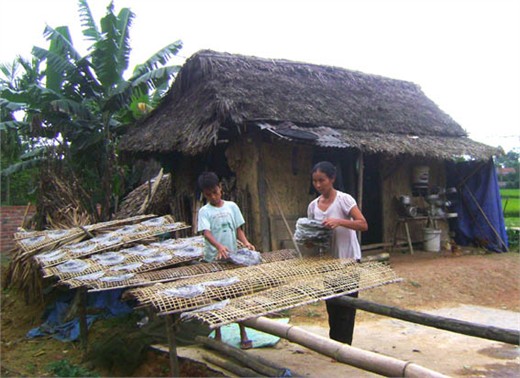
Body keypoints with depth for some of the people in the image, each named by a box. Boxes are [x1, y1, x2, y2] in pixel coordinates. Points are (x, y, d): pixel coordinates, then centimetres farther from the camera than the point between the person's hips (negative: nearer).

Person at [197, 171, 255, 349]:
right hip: (213, 260, -2)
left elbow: (238, 229, 6)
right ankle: (217, 335, 24)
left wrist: (246, 242, -14)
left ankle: (243, 335, 17)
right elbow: (206, 233, -19)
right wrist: (219, 246, -37)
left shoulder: (232, 206, 4)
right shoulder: (204, 211, -5)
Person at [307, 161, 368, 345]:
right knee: (331, 304, 15)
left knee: (345, 306, 0)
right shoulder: (313, 205, 3)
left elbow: (363, 225, -20)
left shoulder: (344, 199, -13)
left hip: (348, 260, -6)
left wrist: (339, 222, -33)